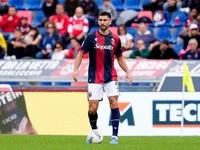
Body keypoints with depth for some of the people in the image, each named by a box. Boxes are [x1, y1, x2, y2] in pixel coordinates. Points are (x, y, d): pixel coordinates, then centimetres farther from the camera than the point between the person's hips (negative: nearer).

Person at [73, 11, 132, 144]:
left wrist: (127, 71, 4)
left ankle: (115, 136, -14)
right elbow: (81, 54, 1)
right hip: (94, 77, -1)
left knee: (114, 102, -15)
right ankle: (94, 130, 26)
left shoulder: (115, 39, 5)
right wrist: (76, 70, -12)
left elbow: (119, 58, 17)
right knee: (93, 108, -3)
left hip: (110, 76, 1)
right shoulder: (91, 37, -2)